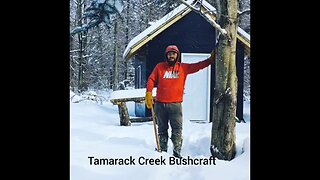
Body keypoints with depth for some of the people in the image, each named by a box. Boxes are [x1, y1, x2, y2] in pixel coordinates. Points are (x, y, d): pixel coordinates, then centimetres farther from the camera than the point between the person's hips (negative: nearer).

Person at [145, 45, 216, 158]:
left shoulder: (183, 67, 6)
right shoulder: (160, 67, 5)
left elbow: (198, 66, 7)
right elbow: (151, 80, 3)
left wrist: (211, 59, 1)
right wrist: (149, 93, -10)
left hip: (176, 104, -1)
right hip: (160, 104, 1)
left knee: (177, 129, -6)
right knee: (162, 129, 11)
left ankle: (177, 152, 1)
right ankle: (162, 151, 20)